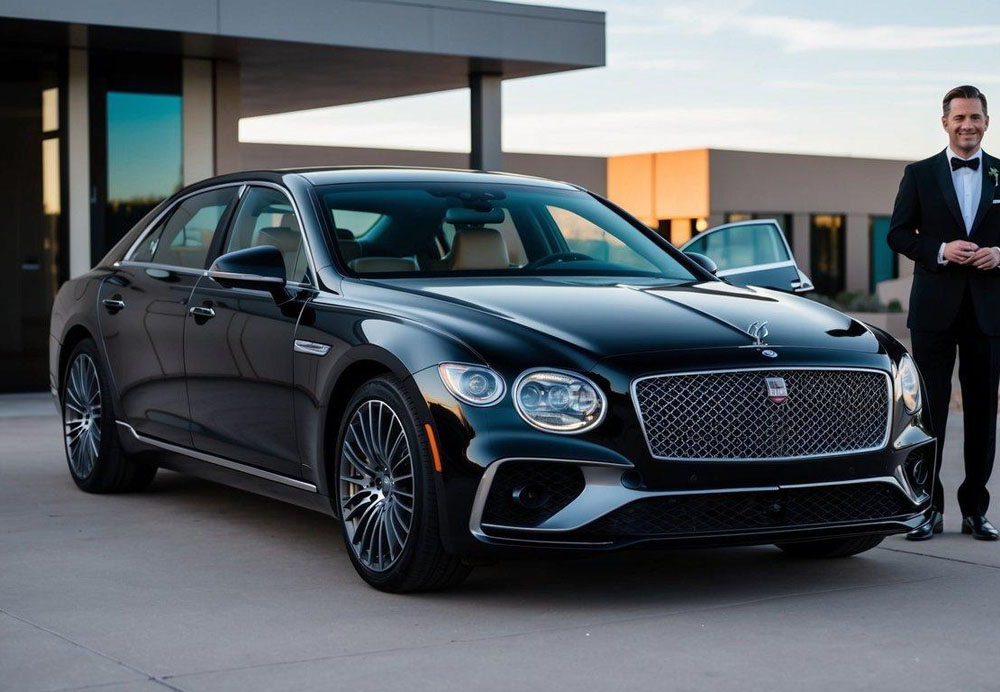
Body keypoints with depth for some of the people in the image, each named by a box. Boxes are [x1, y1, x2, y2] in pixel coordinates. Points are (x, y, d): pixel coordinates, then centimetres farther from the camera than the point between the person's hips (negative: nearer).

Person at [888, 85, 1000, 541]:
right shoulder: (919, 174, 5)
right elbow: (898, 233, 3)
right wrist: (940, 250, -13)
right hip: (935, 307, -1)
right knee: (929, 408, -2)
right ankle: (928, 508, 5)